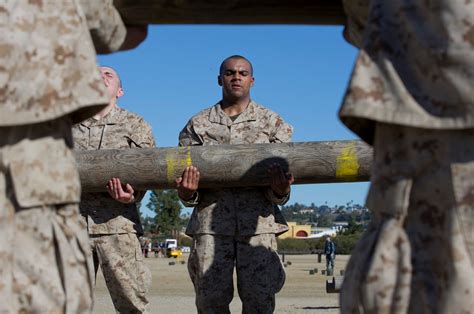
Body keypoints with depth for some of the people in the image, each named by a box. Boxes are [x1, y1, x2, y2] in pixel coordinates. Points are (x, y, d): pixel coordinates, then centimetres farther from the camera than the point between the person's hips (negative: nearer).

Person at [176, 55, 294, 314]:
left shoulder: (271, 122, 14)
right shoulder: (197, 125, 15)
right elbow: (188, 193, 14)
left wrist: (279, 191, -15)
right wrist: (187, 193, -10)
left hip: (258, 221, 0)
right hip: (211, 221, 1)